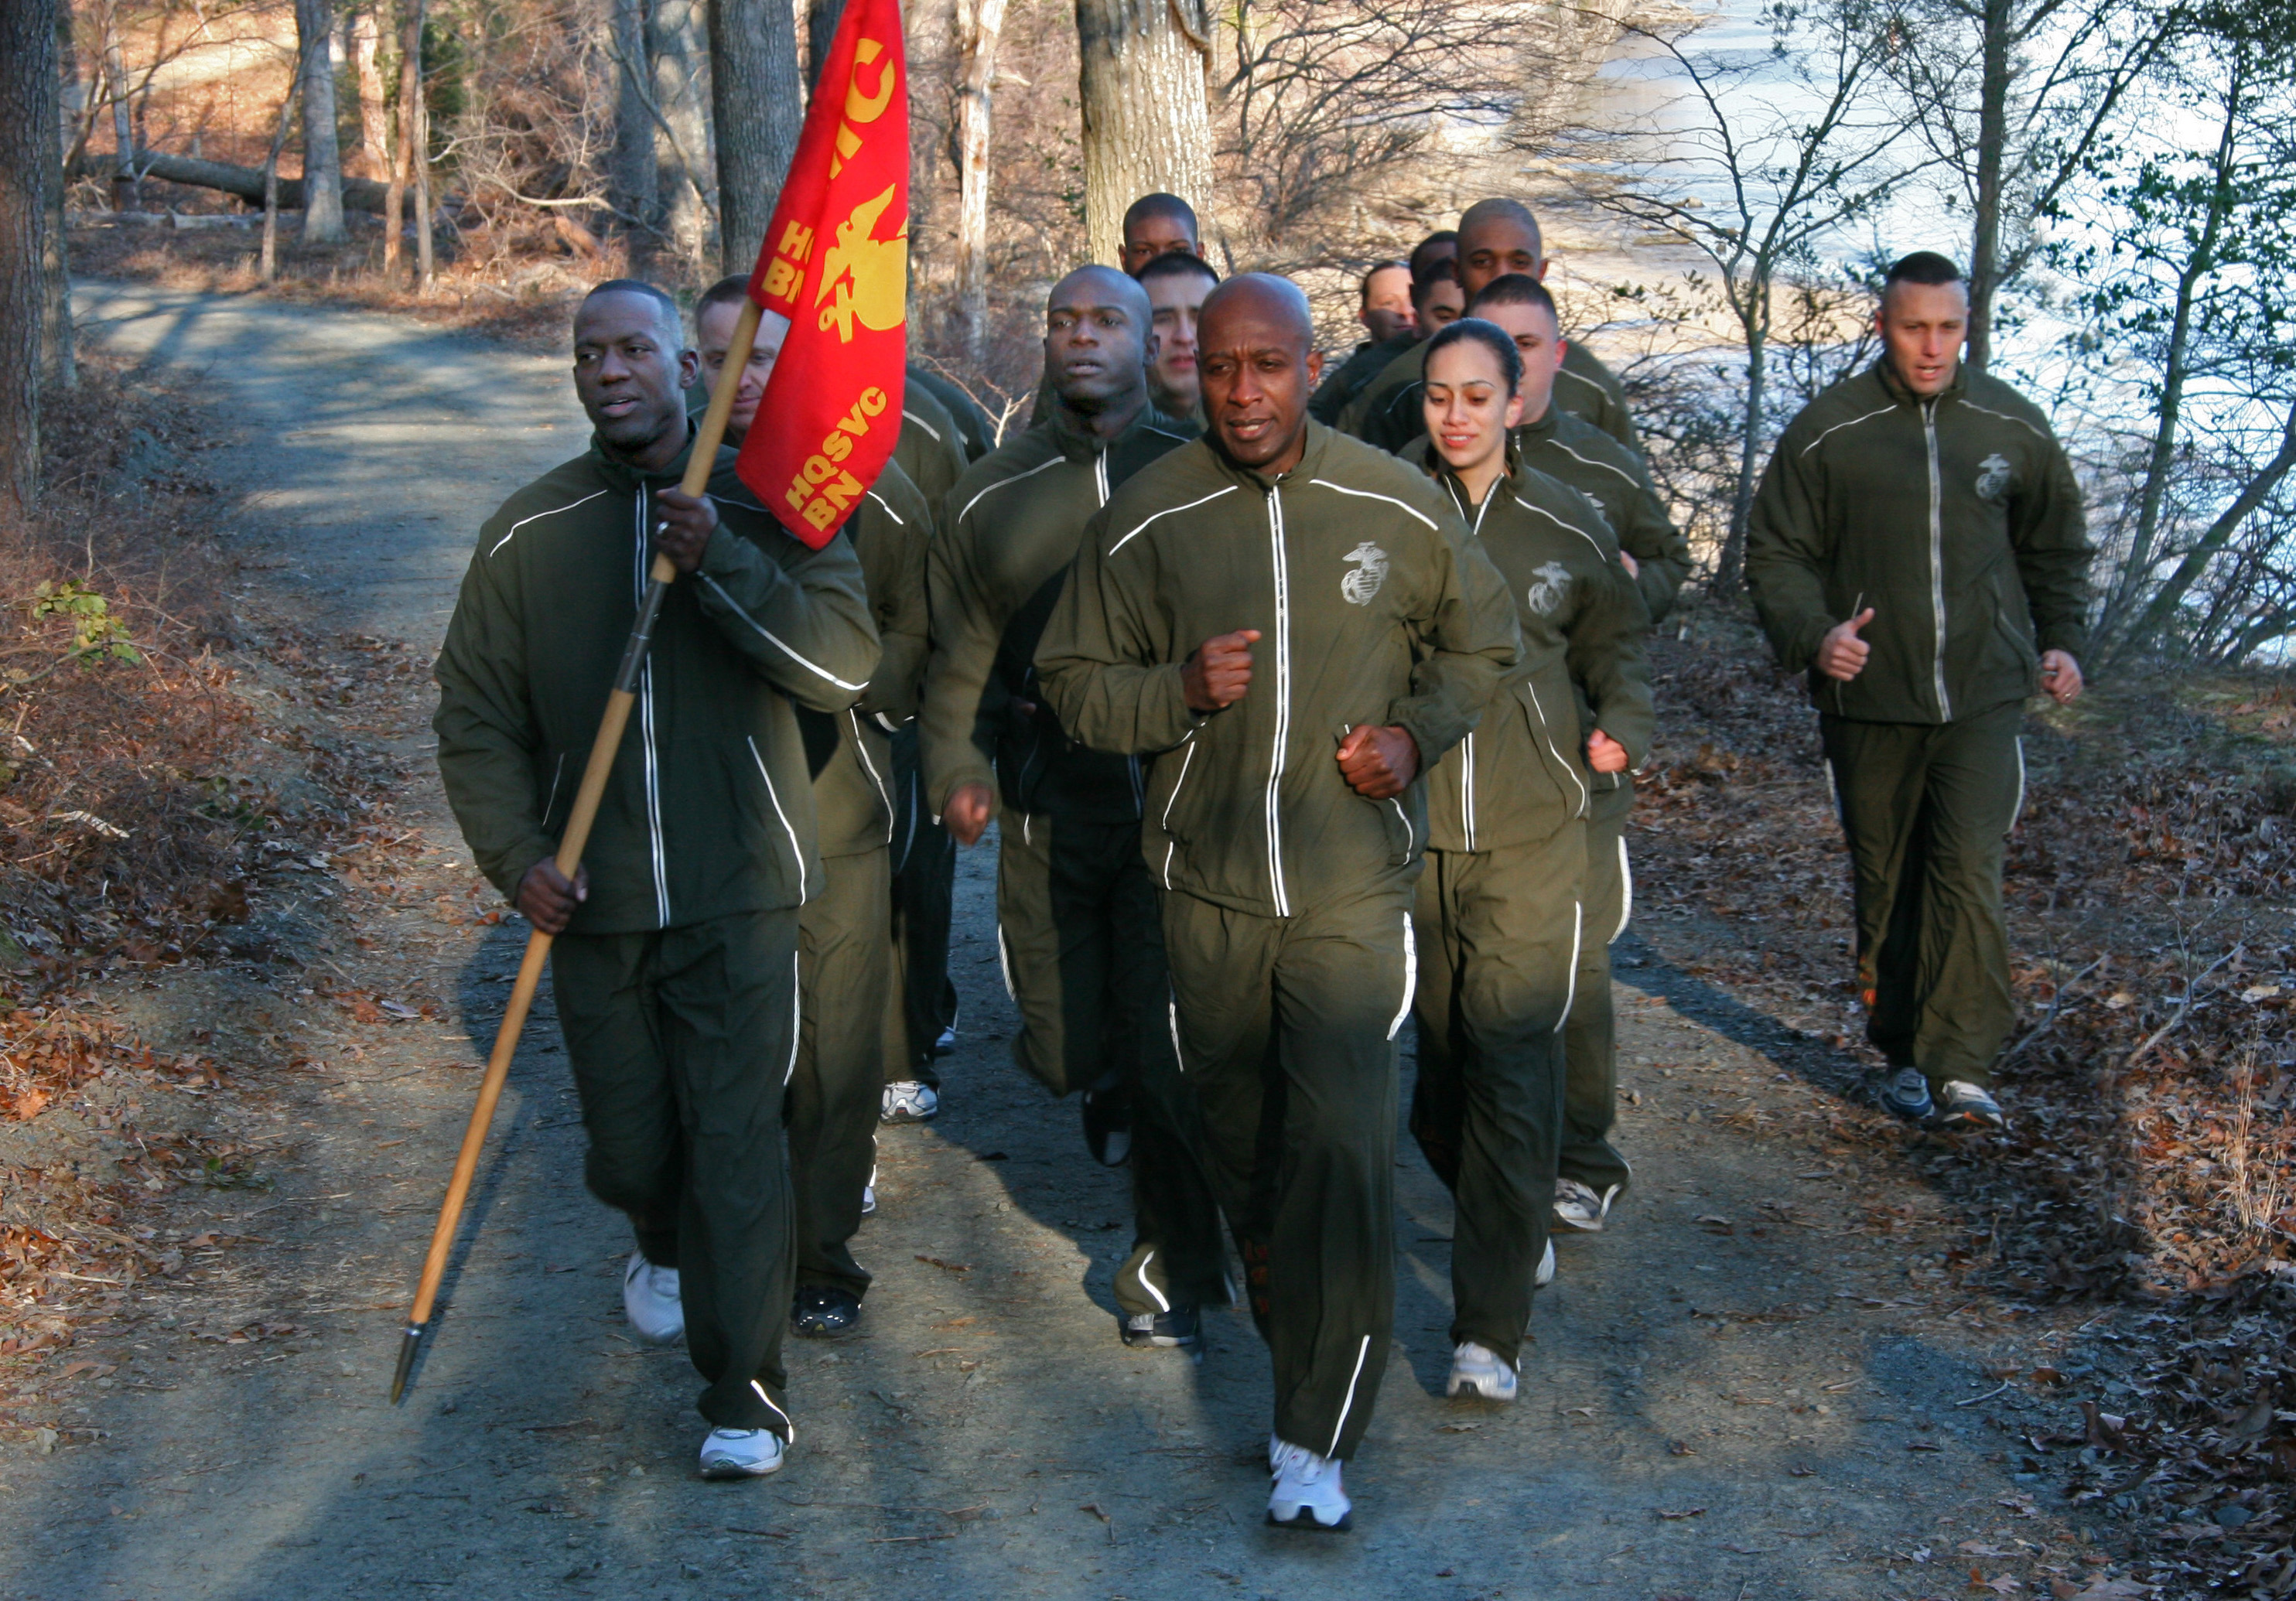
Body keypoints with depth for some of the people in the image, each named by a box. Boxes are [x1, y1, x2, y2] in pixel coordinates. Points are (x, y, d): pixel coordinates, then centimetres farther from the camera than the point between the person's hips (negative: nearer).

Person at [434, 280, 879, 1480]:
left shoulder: (766, 508, -3)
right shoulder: (529, 532, 3)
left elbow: (844, 663, -16)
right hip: (592, 900, 3)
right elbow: (476, 713, 6)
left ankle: (745, 1390, 5)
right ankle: (664, 1247, 49)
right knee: (627, 1145, 14)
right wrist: (515, 855, -7)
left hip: (738, 894, -3)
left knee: (735, 1139, -7)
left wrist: (720, 561, -26)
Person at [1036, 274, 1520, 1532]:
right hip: (1207, 881, 2)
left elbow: (1481, 641, 14)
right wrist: (1180, 691, -16)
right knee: (1240, 1142, 14)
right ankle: (1295, 1344, 40)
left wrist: (1418, 731, -5)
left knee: (1344, 1147, -12)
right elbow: (1074, 682, 3)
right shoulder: (1145, 519, -3)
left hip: (1352, 880, -1)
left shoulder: (1398, 508, -2)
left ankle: (1315, 1440, -2)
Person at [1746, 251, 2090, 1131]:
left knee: (1969, 872, -12)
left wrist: (2060, 639, 7)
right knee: (1884, 884, 9)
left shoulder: (2013, 426, 6)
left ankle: (1960, 1067, -11)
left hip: (1983, 695, 0)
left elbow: (2056, 547, 19)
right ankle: (1904, 1053, 23)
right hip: (1868, 698, 0)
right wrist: (1812, 634, -16)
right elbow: (1774, 551, 1)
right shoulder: (1827, 430, -3)